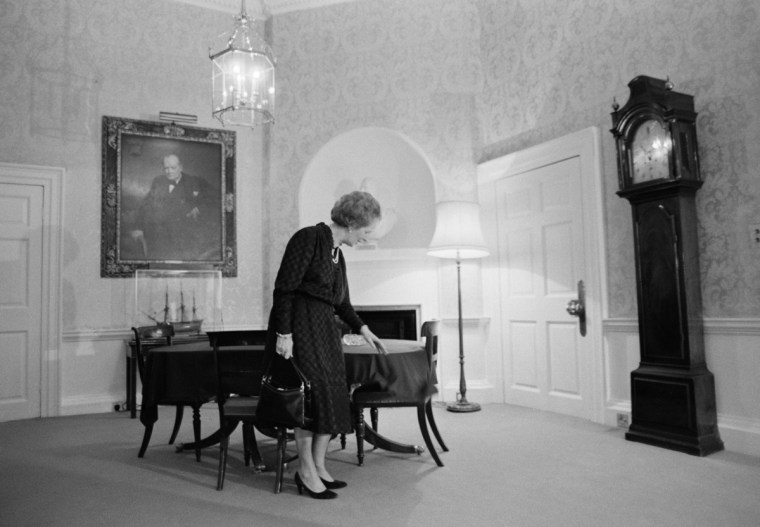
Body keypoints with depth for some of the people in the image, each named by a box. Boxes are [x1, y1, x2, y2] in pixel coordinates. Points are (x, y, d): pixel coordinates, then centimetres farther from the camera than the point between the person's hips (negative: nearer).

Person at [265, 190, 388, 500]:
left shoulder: (337, 253, 15)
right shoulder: (308, 238, -11)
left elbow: (342, 302, 25)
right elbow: (284, 288, -17)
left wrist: (363, 329, 20)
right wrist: (284, 333, -21)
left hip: (324, 329, 9)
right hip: (299, 326, -9)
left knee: (333, 396, 8)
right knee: (313, 392, -9)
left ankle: (318, 466, 20)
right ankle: (306, 472, 4)